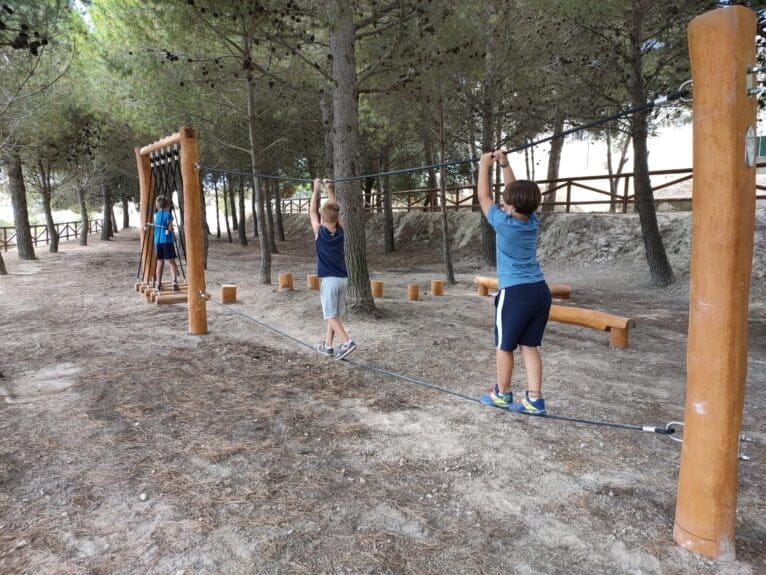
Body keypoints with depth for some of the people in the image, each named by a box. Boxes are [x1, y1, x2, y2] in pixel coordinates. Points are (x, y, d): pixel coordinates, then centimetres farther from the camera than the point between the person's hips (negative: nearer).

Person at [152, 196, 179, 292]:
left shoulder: (156, 214, 10)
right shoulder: (169, 214, -5)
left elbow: (154, 226, 14)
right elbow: (170, 228, -11)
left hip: (158, 241, 5)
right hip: (167, 241, -4)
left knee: (160, 262, 11)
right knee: (171, 262, -4)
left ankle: (159, 284, 13)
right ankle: (174, 281, -23)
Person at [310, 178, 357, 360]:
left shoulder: (319, 231, -8)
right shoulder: (340, 230, 2)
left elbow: (312, 210, 4)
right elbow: (334, 209, 15)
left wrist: (316, 189, 13)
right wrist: (329, 188, 20)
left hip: (329, 280, -5)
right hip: (343, 278, 5)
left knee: (330, 315, -2)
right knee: (333, 314, 14)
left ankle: (347, 342, -17)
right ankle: (327, 345, 20)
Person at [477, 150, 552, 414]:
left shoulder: (504, 223, -11)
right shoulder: (532, 222, 5)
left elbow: (484, 197, 3)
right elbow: (517, 192, 18)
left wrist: (484, 166, 13)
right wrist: (504, 164, 22)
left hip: (515, 293, -6)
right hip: (540, 290, 6)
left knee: (504, 347, 10)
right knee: (530, 346, 11)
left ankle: (502, 394, 23)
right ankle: (534, 399, 11)